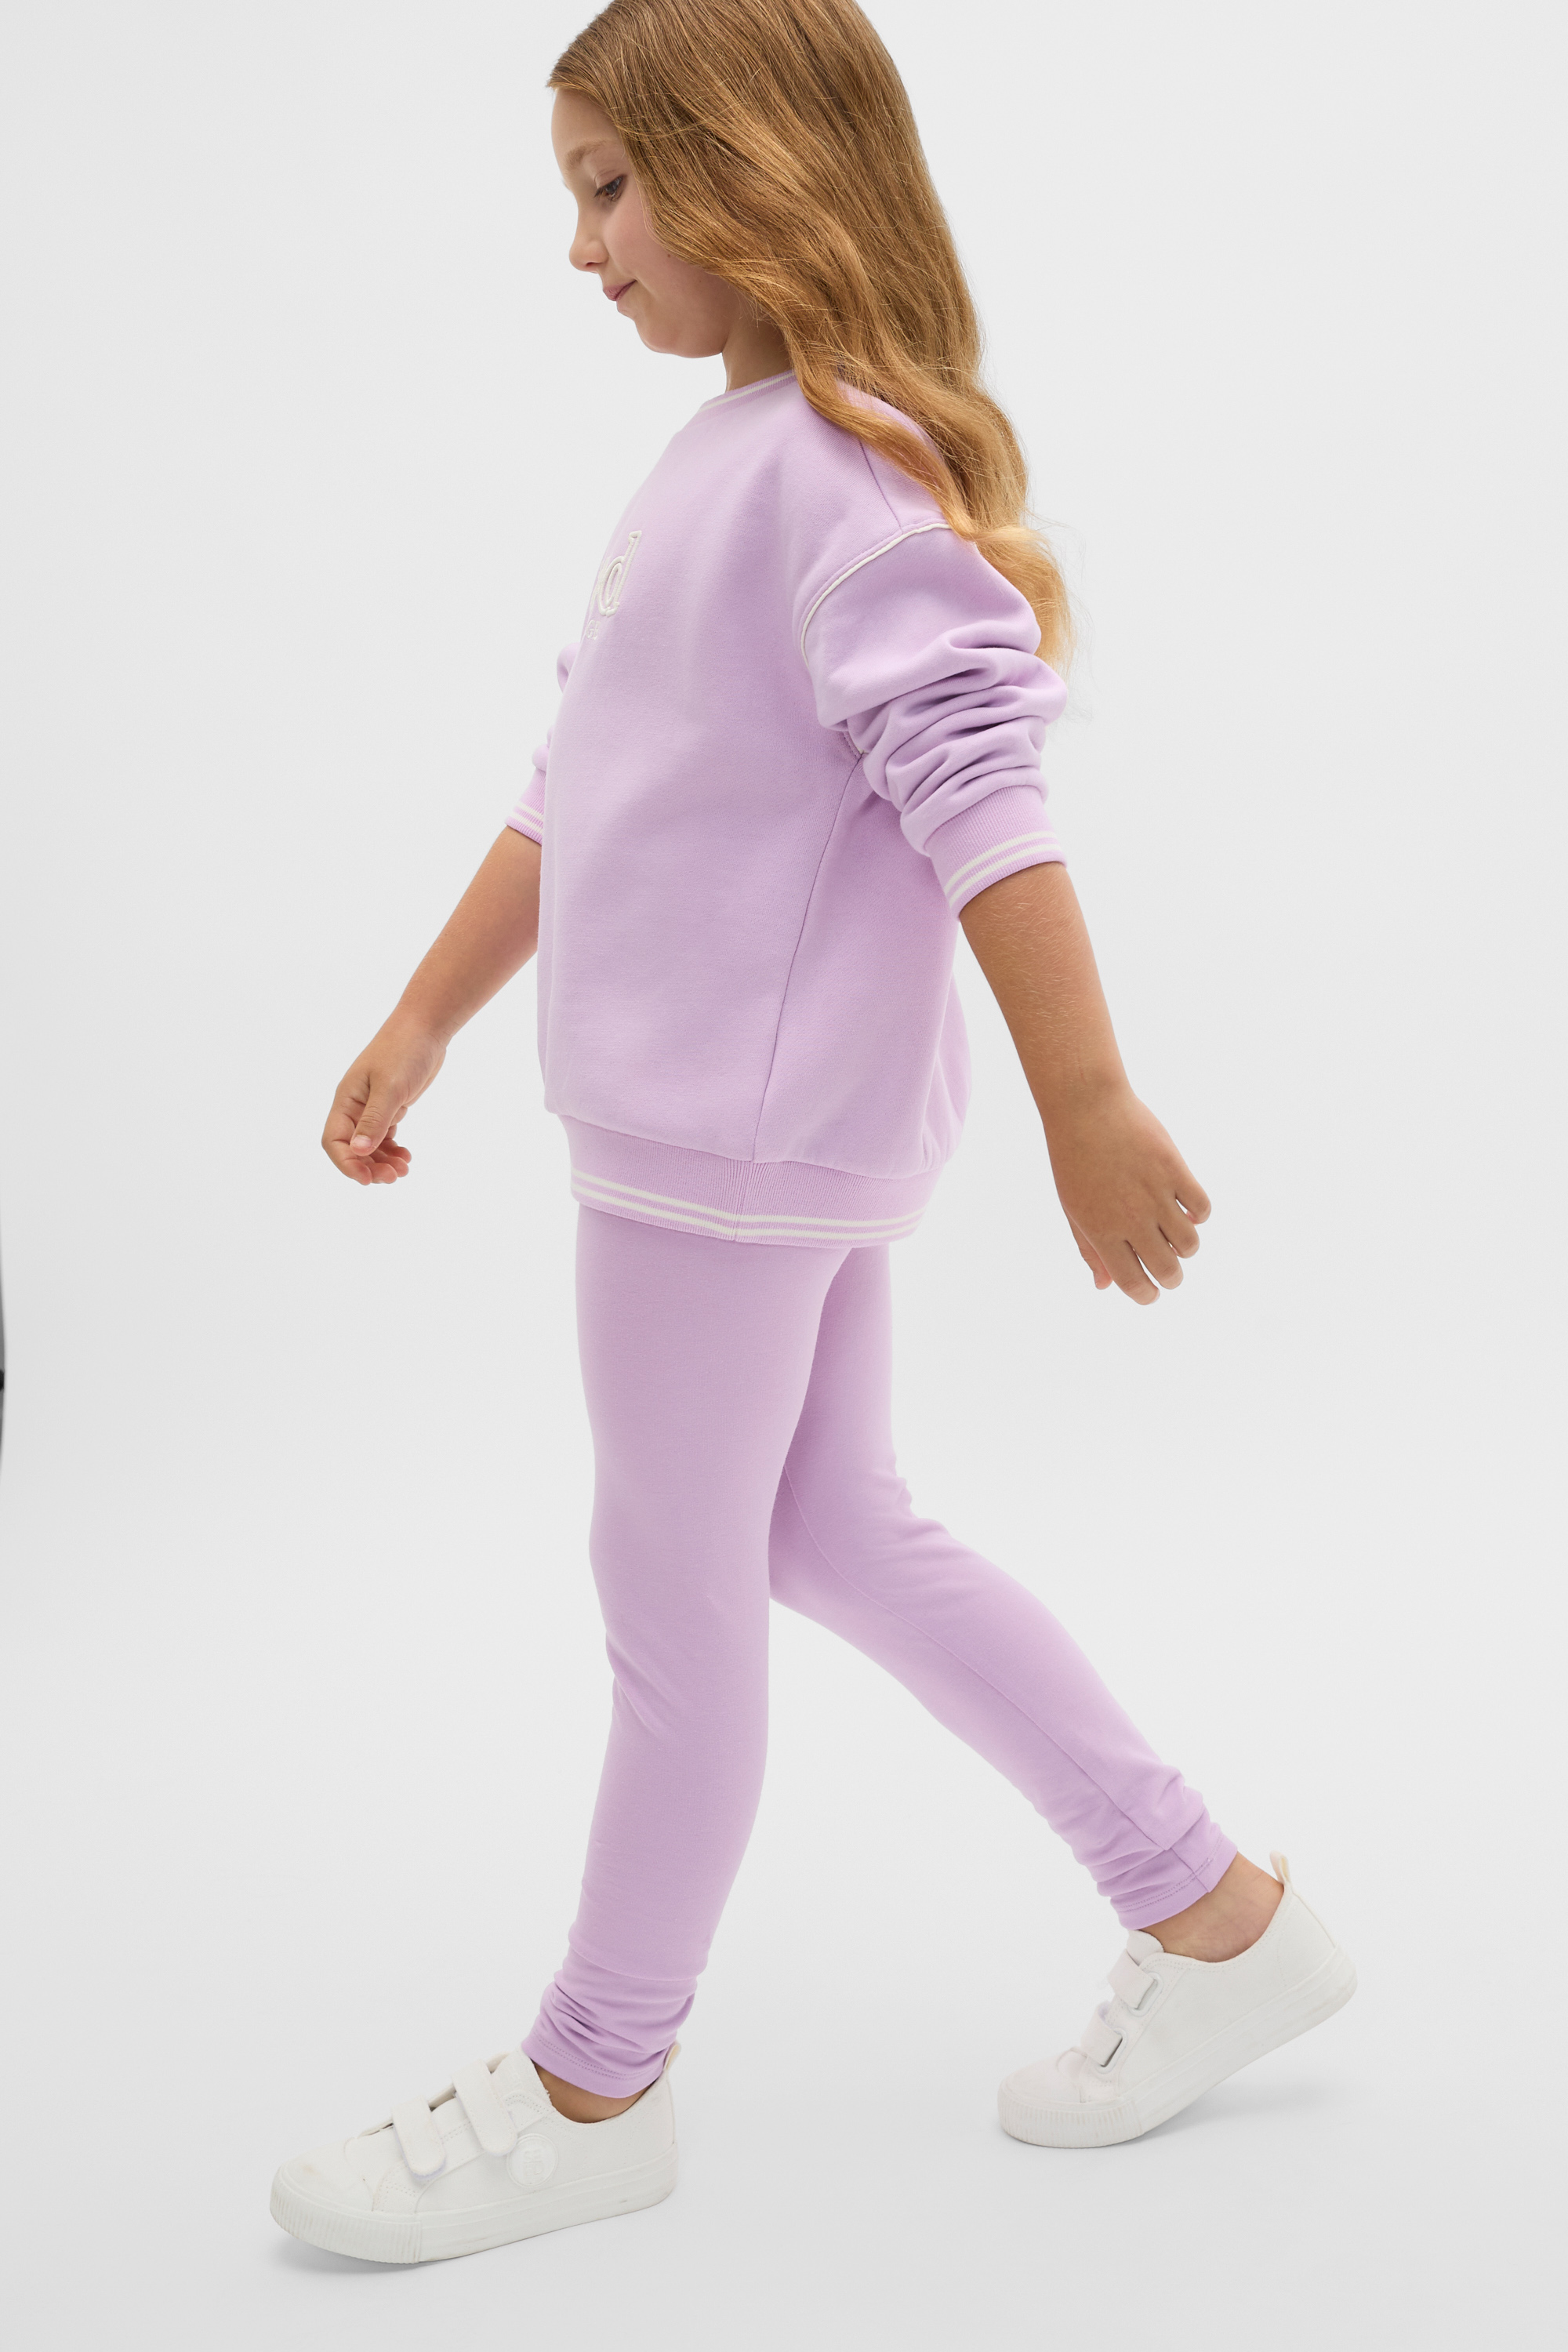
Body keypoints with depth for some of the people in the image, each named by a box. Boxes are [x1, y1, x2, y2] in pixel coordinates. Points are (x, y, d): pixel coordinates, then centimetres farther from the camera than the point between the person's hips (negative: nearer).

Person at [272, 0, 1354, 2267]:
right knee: (836, 1534, 16)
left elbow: (978, 782, -23)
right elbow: (577, 785, 19)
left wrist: (1088, 1099, -27)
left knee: (675, 1586, 2)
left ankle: (596, 2085, 20)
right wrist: (425, 1019, 21)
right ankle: (1218, 1914, 27)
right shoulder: (717, 464, 15)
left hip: (751, 1125, -10)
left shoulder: (841, 457, -15)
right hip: (717, 1117, 10)